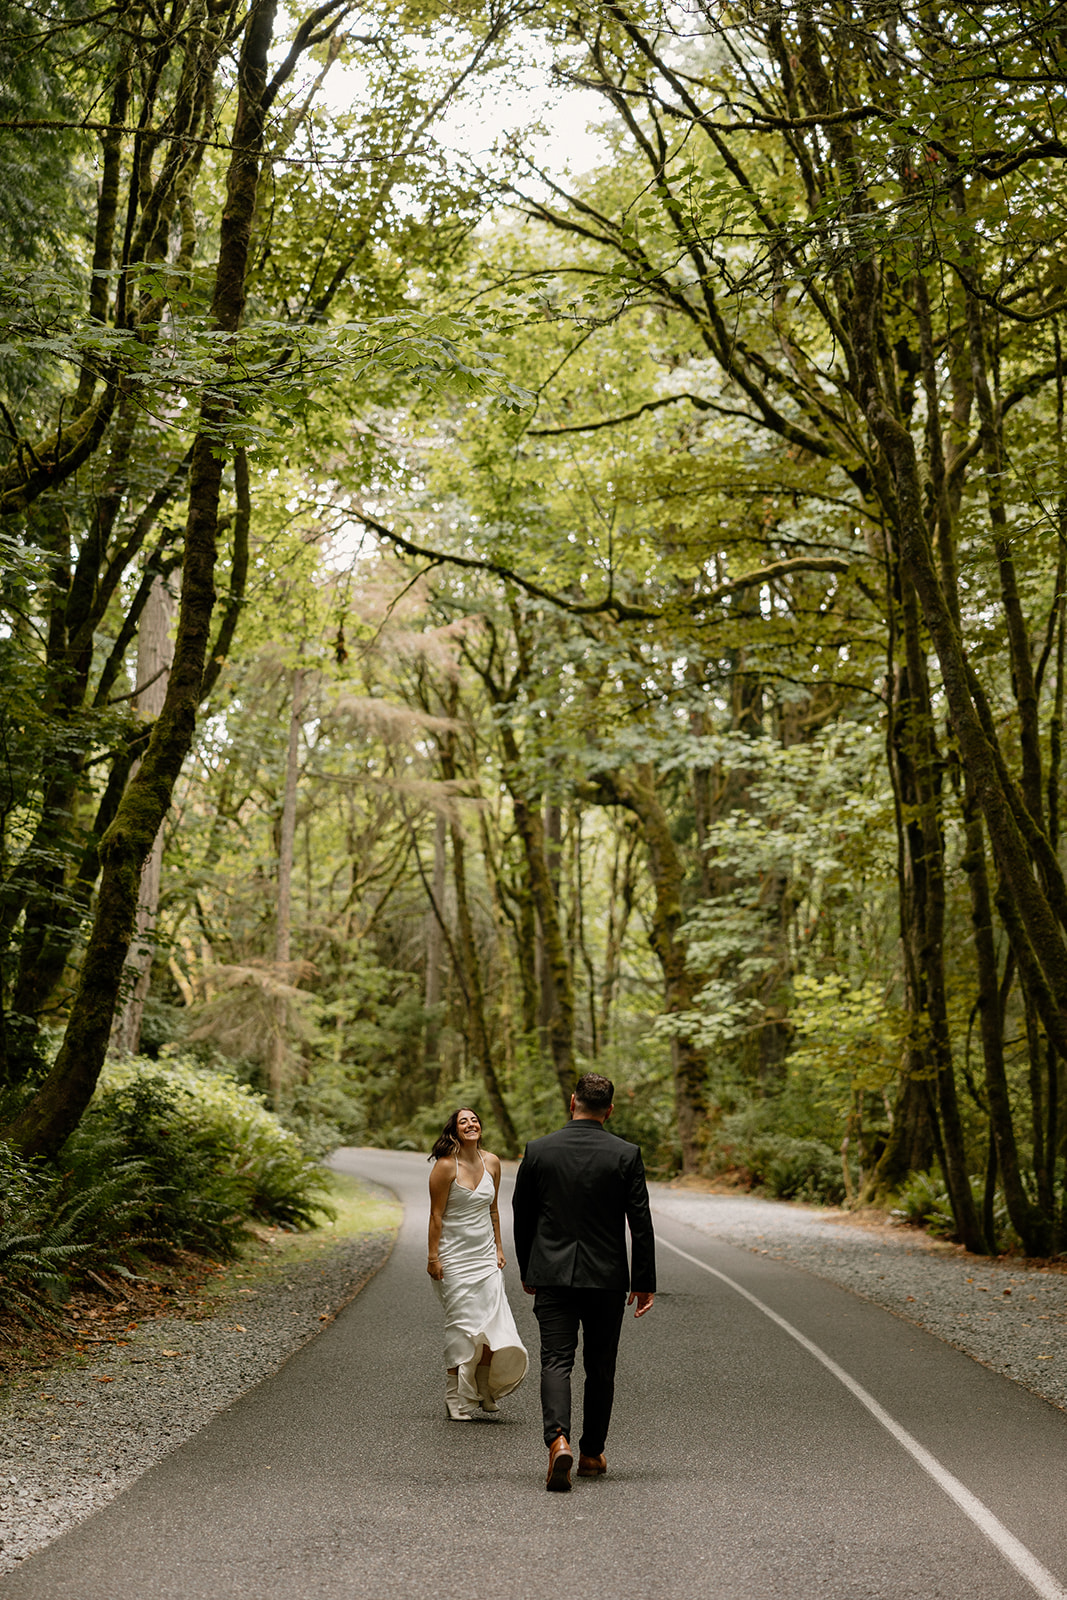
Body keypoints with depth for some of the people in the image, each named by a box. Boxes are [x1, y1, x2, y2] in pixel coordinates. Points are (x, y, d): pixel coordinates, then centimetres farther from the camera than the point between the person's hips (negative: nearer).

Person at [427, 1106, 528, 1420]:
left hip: (485, 1255, 5)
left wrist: (498, 1248, 13)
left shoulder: (491, 1162, 4)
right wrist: (433, 1257, -11)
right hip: (454, 1256, -5)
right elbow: (436, 1214, -10)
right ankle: (456, 1399, 10)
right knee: (461, 1324, -3)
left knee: (493, 1322, -3)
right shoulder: (446, 1165, -12)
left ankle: (485, 1388, 17)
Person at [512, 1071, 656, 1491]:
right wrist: (644, 1281, 4)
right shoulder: (626, 1155, -6)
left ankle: (558, 1439, -23)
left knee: (556, 1361, -1)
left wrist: (527, 1272, 17)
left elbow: (522, 1217, 5)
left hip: (552, 1274, 0)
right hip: (607, 1278, 0)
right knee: (600, 1367, 13)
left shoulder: (538, 1150, -2)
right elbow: (641, 1223, -4)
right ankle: (592, 1454, 21)